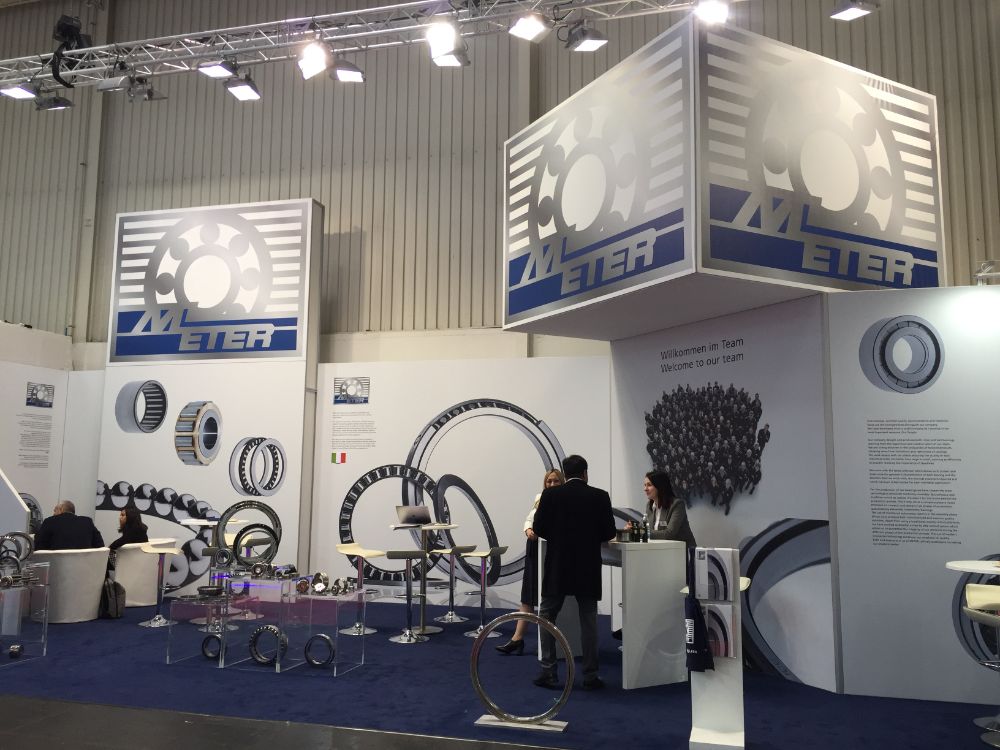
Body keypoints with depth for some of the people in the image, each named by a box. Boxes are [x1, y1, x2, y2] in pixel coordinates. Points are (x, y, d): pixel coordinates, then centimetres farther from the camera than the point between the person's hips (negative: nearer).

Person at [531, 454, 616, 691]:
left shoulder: (551, 494, -5)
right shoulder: (600, 496, -3)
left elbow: (538, 528, -4)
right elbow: (609, 533, -2)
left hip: (557, 567, -1)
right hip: (588, 568, 1)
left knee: (547, 617, 12)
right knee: (588, 621, 9)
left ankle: (548, 672, 10)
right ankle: (590, 676, 11)